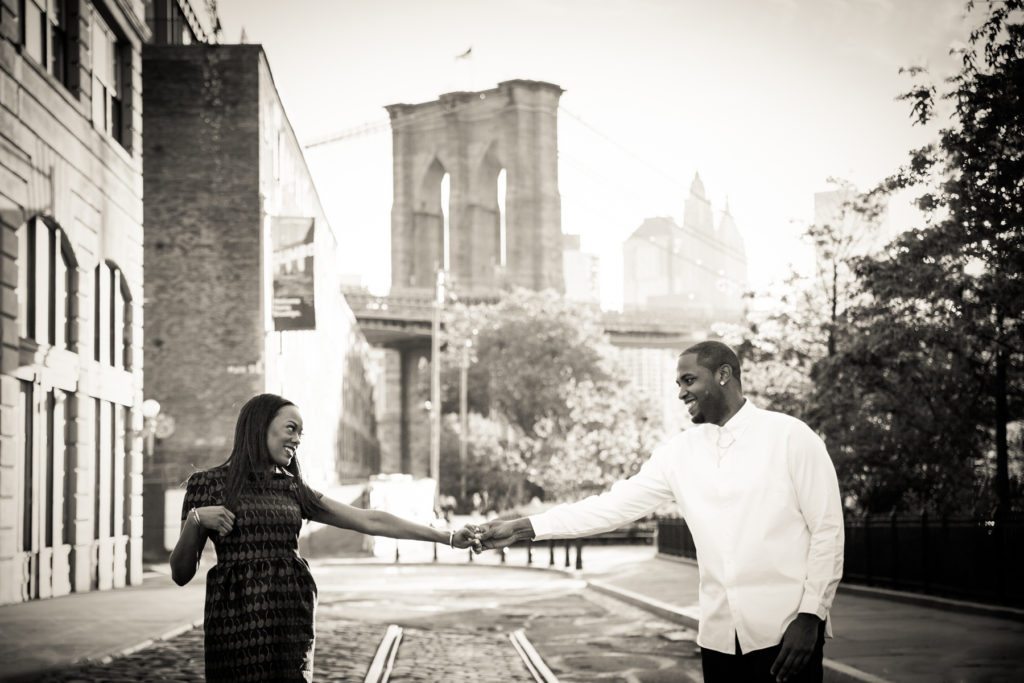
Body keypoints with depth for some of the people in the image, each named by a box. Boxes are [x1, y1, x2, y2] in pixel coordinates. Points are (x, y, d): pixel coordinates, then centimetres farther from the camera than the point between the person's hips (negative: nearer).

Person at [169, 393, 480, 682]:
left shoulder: (292, 488, 12)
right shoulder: (208, 483, 1)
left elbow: (369, 520, 11)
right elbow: (181, 573, 1)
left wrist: (448, 537, 9)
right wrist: (195, 520, -16)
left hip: (292, 622, 4)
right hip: (237, 622, -4)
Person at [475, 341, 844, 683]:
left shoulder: (791, 436, -4)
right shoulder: (680, 452, 7)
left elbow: (827, 530, -4)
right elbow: (615, 504, 4)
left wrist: (810, 615, -12)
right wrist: (519, 528, -2)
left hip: (786, 629, -4)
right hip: (719, 633, 4)